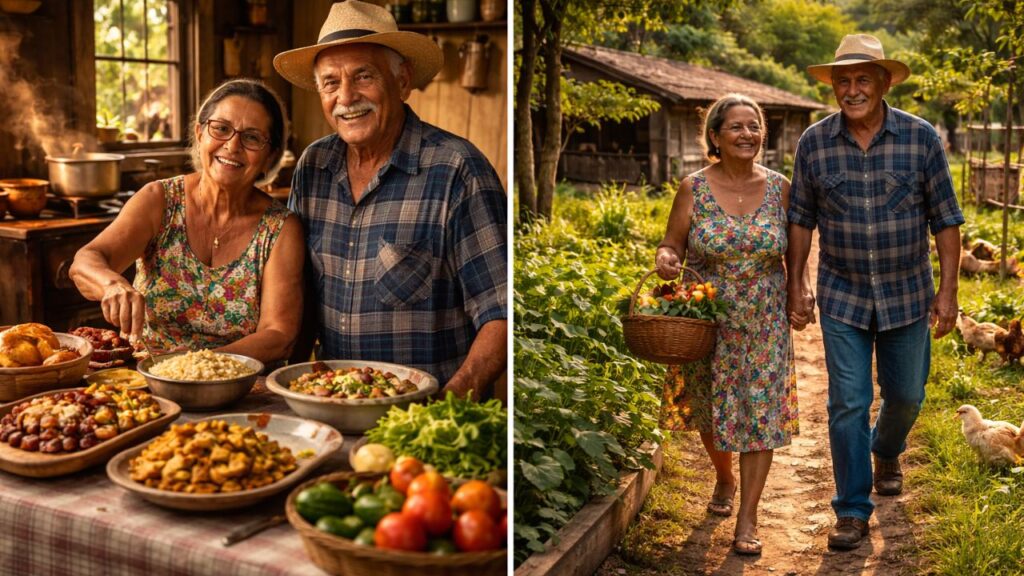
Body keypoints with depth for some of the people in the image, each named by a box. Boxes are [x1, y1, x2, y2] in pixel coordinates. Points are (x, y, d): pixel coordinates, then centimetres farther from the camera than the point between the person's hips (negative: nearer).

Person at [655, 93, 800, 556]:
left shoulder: (779, 187, -2)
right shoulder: (694, 188, -7)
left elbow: (794, 249, 8)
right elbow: (672, 245, -2)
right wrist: (665, 260, -24)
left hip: (763, 324, 1)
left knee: (761, 413, 1)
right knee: (710, 411, 15)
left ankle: (748, 518, 13)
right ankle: (725, 479, 45)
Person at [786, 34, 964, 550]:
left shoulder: (921, 138, -7)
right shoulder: (814, 143, -6)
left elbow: (944, 217, -3)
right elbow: (801, 218, 3)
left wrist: (948, 289, -6)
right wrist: (794, 285, 1)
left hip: (907, 294, 1)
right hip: (842, 295, -1)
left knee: (906, 394, 15)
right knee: (848, 402, -1)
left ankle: (887, 453, 48)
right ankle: (853, 510, 11)